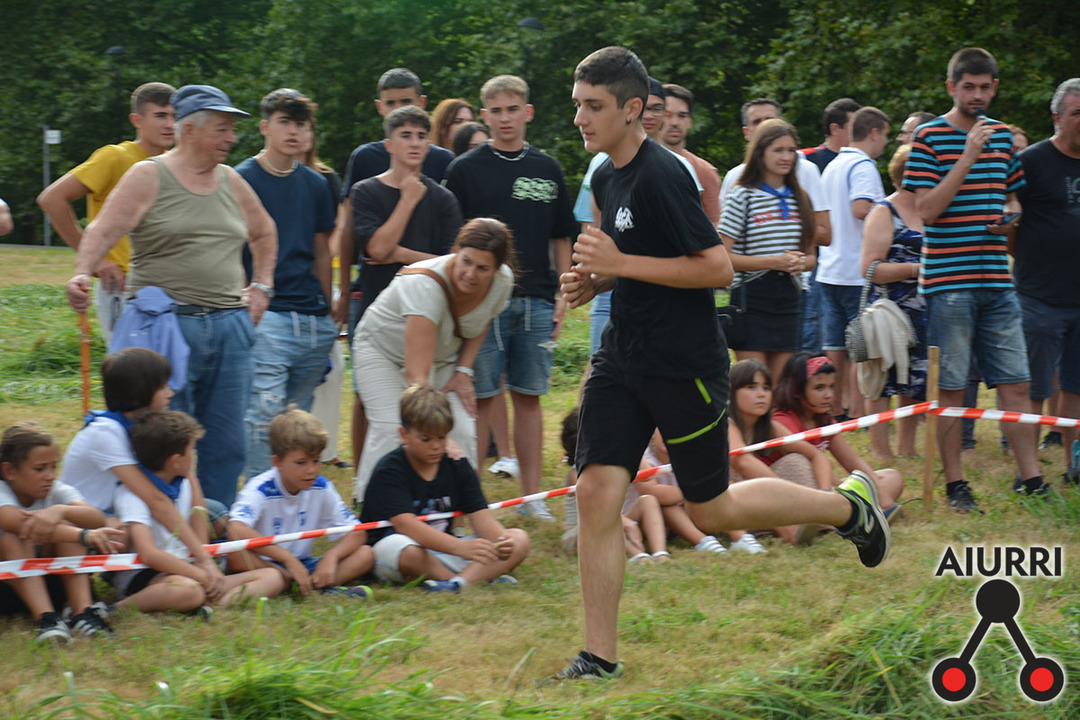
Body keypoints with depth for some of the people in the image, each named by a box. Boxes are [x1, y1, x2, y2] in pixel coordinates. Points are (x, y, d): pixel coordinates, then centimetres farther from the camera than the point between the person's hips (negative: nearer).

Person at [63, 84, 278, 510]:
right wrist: (83, 273, -29)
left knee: (227, 442, 4)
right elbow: (105, 229, -11)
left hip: (229, 326, 5)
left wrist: (261, 287, 20)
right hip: (165, 323, -5)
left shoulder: (231, 182, 15)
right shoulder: (149, 177, -1)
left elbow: (264, 233, 32)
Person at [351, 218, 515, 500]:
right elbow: (416, 374, -45)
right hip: (384, 350, -5)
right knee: (392, 431, -25)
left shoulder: (502, 282, -21)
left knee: (463, 432, -15)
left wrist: (464, 371, -7)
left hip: (445, 356, 5)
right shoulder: (425, 285, -41)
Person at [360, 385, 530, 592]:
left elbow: (481, 518, -2)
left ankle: (459, 582, -35)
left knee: (519, 540, -9)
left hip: (443, 550, 6)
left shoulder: (458, 467, 6)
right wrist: (460, 547, -40)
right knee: (409, 551, -42)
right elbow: (406, 524, -27)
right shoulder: (390, 471, -13)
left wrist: (501, 540, -27)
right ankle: (483, 578, -22)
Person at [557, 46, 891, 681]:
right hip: (623, 359, 8)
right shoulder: (606, 178, 10)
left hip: (686, 365, -8)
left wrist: (621, 265, -22)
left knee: (711, 510, 5)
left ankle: (850, 505, 28)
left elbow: (718, 267, -21)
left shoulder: (663, 176, -19)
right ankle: (600, 660, 1)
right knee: (596, 493, -5)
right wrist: (596, 278, 6)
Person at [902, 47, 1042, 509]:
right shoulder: (930, 137, -4)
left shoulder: (1002, 135, 14)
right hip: (948, 281, -5)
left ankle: (1032, 481, 7)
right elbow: (927, 210, -12)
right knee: (950, 388, 0)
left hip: (996, 280, 5)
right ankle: (955, 485, 8)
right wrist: (968, 156, -16)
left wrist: (1009, 218, 2)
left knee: (1016, 384, 3)